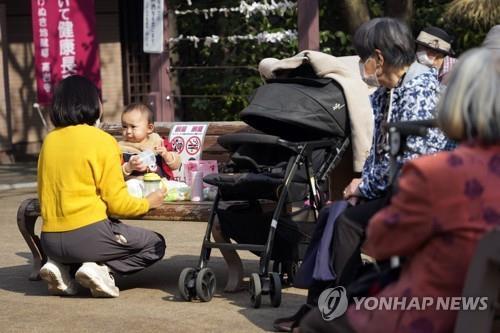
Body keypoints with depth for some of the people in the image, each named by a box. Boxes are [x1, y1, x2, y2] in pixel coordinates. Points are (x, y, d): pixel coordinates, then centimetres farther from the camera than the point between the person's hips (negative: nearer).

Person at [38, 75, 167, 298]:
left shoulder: (49, 140, 8)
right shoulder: (102, 140, -8)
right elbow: (116, 203, -9)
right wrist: (147, 203, 11)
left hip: (50, 241, 6)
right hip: (88, 235, -6)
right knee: (155, 245, 13)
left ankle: (64, 268, 7)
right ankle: (101, 270, -7)